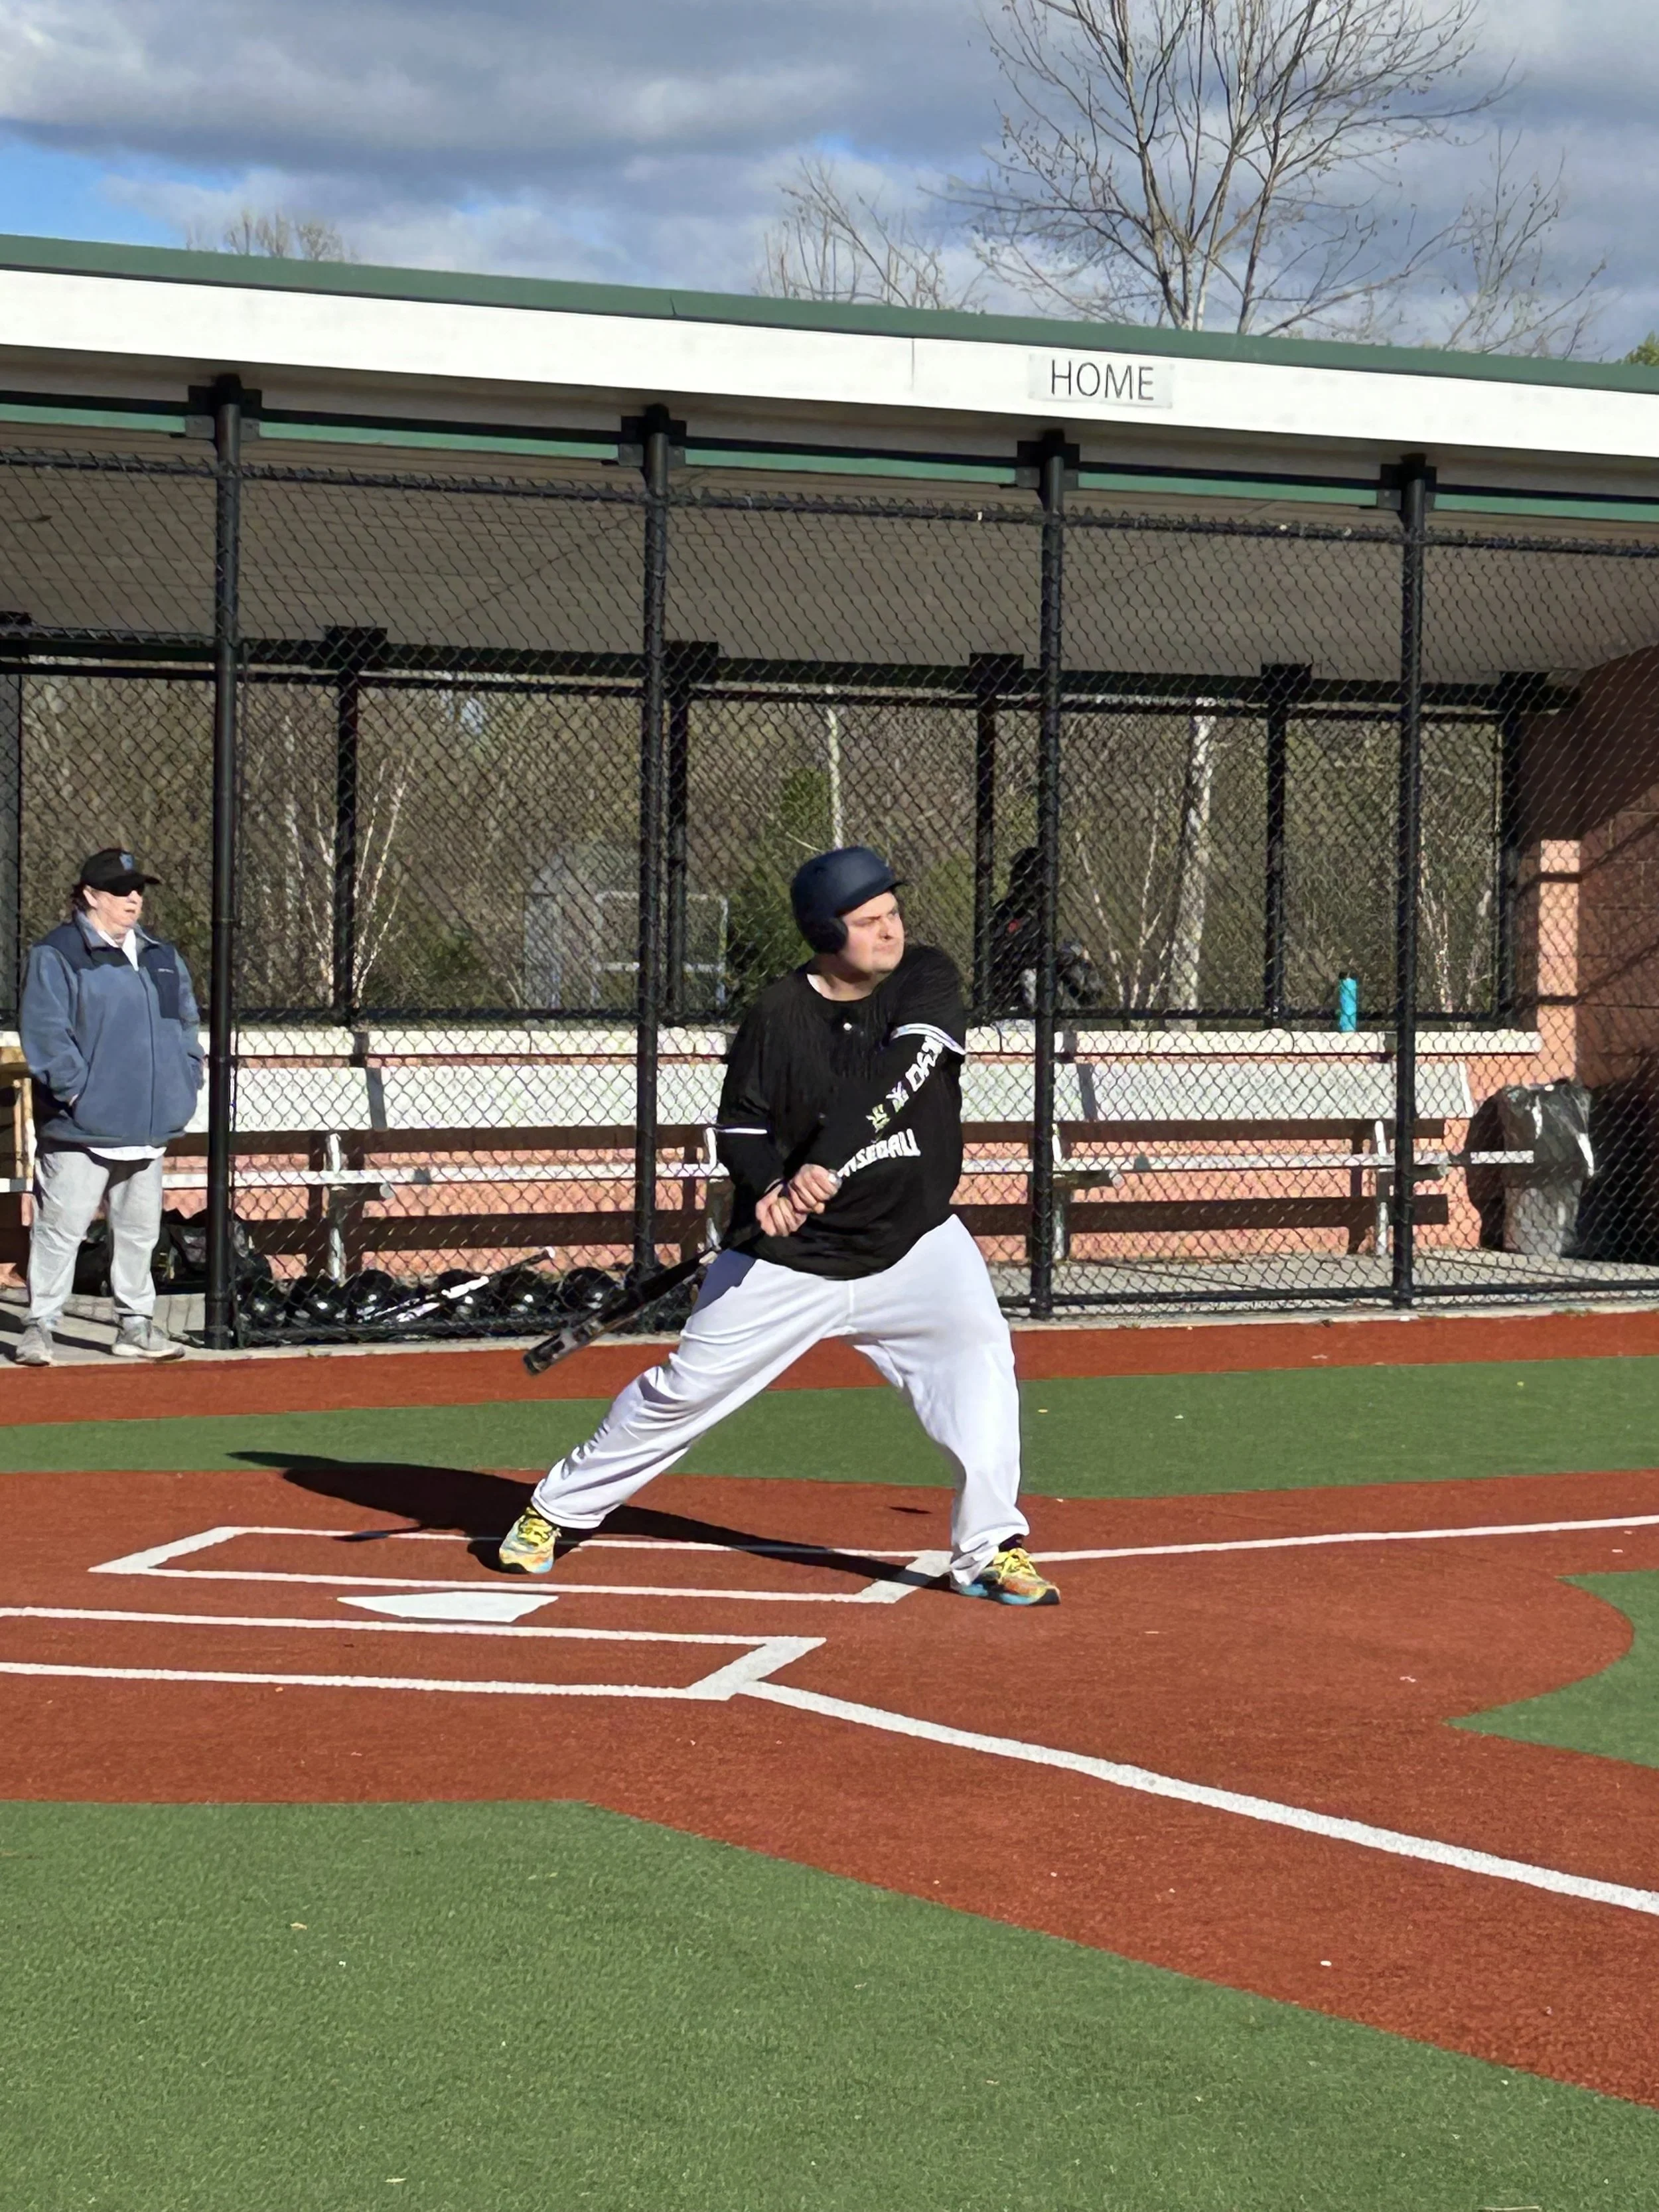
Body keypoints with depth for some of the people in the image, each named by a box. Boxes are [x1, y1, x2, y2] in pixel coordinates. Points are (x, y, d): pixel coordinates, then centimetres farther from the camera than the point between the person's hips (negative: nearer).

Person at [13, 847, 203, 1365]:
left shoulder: (161, 957, 16)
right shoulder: (56, 955, -6)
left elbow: (186, 1024, 19)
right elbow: (44, 1032, -13)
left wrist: (184, 1086, 8)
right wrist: (76, 1089, -19)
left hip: (148, 1127, 7)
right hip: (80, 1128, -7)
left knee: (139, 1229, 13)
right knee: (60, 1229, -6)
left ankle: (136, 1325, 22)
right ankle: (39, 1327, 2)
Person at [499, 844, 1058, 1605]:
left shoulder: (926, 981, -8)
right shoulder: (780, 1014, -11)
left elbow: (899, 1076, -25)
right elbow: (739, 1128, -7)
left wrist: (825, 1168, -36)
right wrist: (769, 1187, -29)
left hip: (912, 1239, 1)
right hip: (790, 1256, -1)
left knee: (978, 1348, -21)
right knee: (687, 1387, 4)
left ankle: (990, 1549, -15)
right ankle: (554, 1509, 23)